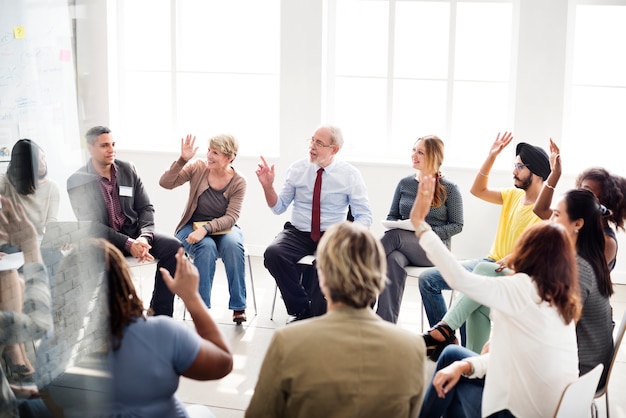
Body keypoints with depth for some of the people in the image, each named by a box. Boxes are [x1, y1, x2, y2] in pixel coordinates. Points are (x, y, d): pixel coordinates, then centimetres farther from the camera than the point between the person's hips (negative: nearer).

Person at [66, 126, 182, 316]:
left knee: (173, 246, -21)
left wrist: (144, 237, -15)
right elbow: (90, 225, -11)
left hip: (134, 232, 4)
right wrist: (128, 244, -23)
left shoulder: (128, 170, 6)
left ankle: (160, 315, -14)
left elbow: (146, 208, 6)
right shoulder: (77, 181, -6)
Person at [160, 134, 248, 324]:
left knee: (233, 245, -33)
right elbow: (166, 183, -14)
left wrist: (206, 228, -31)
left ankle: (238, 306, -22)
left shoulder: (238, 182, -8)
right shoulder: (198, 168, -7)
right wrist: (183, 159, -25)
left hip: (223, 228, 0)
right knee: (207, 247, -34)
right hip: (192, 227, 0)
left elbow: (231, 217, -16)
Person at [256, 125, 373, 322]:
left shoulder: (350, 175, -1)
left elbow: (364, 216, -1)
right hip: (297, 233, 3)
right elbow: (278, 207, 7)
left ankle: (318, 317, -13)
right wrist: (268, 186, -12)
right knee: (273, 253, -29)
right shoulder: (297, 169, 4)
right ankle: (302, 310, -10)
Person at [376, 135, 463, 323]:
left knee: (394, 236, -33)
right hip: (402, 245, 3)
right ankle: (387, 324, -42)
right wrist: (394, 226, -6)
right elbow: (392, 216, 19)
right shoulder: (405, 183, 14)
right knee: (394, 260, -36)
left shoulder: (449, 189, 2)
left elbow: (457, 225, 0)